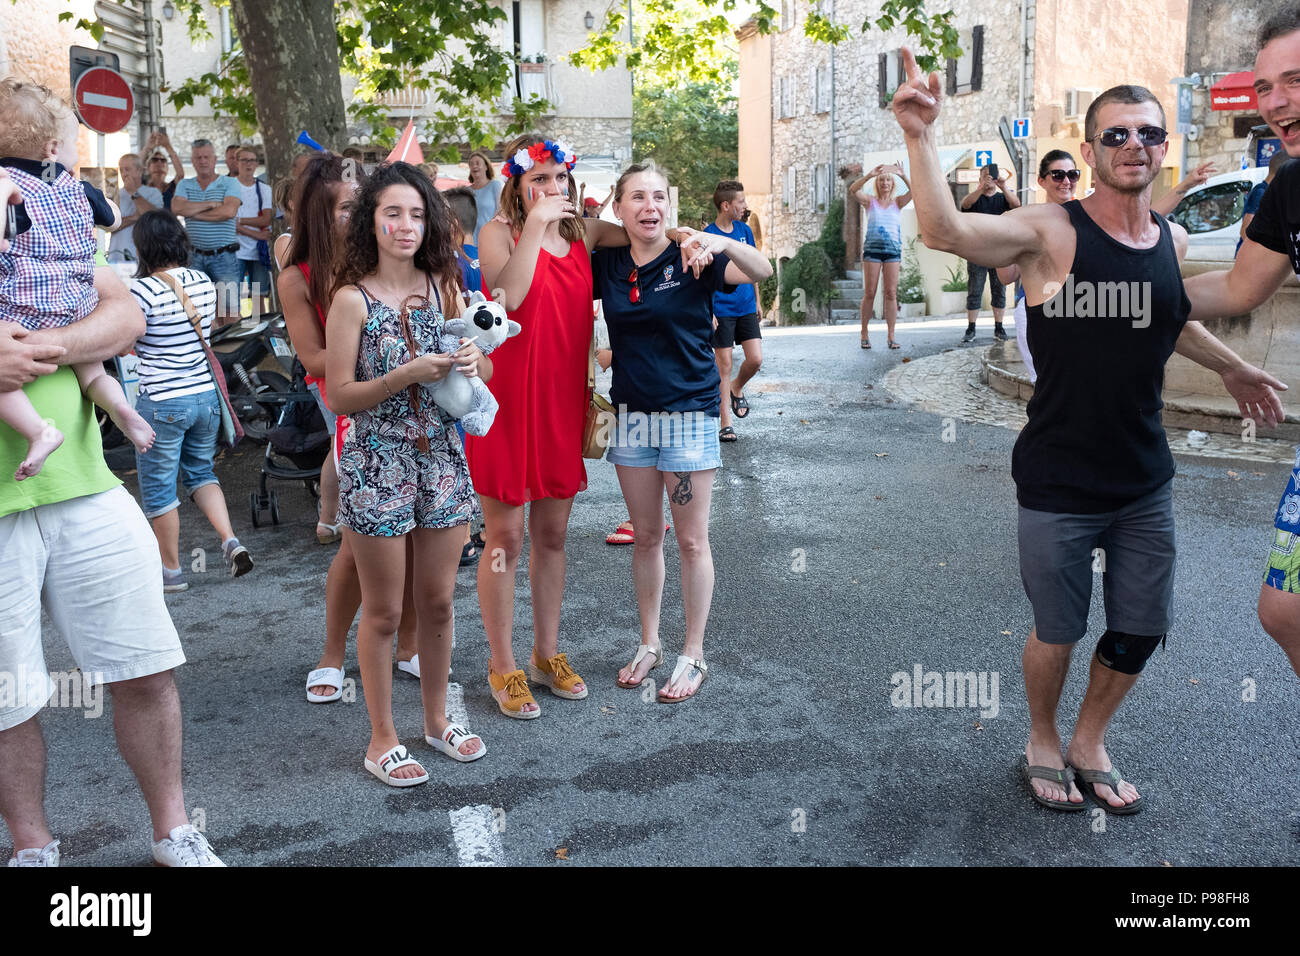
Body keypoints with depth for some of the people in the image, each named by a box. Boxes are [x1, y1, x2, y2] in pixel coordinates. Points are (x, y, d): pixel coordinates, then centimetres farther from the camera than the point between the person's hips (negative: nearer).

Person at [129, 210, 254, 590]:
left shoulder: (143, 289, -17)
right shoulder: (205, 282, 2)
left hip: (162, 403, -6)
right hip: (206, 394, 6)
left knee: (158, 488, 10)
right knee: (201, 472, 23)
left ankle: (171, 571, 20)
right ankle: (230, 541, 4)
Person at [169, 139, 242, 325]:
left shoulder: (230, 183, 4)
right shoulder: (185, 185, 14)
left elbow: (229, 211, -14)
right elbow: (177, 208, -5)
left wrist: (193, 212, -6)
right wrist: (211, 204, -8)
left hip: (224, 256, -3)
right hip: (195, 256, 3)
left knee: (229, 309, -6)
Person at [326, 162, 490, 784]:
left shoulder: (443, 286, 5)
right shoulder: (353, 298, -8)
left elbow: (486, 372, 11)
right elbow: (340, 397, -10)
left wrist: (472, 360, -12)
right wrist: (407, 374, -22)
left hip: (442, 457, 4)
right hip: (378, 462, -4)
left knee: (438, 601, 14)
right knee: (383, 611, 7)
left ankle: (438, 719, 33)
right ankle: (382, 740, 23)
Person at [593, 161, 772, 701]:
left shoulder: (690, 257, -9)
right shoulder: (608, 264, 2)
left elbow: (762, 272, -22)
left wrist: (725, 244, -42)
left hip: (689, 413, -4)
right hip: (632, 414, 4)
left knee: (692, 541, 4)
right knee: (645, 537, 14)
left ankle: (693, 657, 18)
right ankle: (649, 645, 30)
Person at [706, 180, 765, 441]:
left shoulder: (744, 231, 6)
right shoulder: (707, 236, -10)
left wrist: (757, 301, 17)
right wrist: (707, 311, -15)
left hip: (746, 308, 5)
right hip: (721, 310, -5)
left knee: (756, 359, -4)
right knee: (724, 365, -1)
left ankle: (737, 389, 29)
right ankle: (725, 423, 7)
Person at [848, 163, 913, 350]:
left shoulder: (897, 202, 12)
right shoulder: (870, 201, 8)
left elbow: (913, 192, -6)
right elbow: (853, 189, -9)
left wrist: (903, 176, -20)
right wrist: (869, 175, -23)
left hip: (893, 249, 1)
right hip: (872, 248, -1)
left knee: (891, 293, -3)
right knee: (869, 293, -1)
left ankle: (891, 336, -2)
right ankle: (864, 334, 7)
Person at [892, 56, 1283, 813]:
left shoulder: (1173, 241, 4)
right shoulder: (1051, 232, -14)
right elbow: (945, 231, -31)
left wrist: (1232, 366, 39)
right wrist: (921, 137, -42)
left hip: (1146, 481, 6)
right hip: (1061, 486, -5)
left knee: (1142, 629, 15)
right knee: (1058, 634, 9)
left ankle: (1090, 744, 40)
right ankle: (1043, 744, 37)